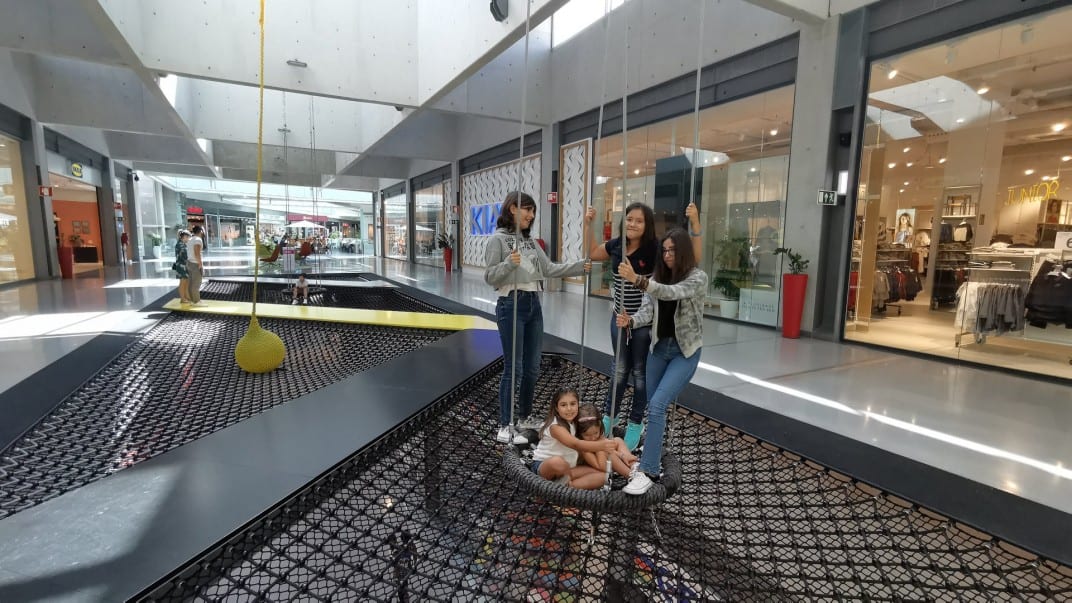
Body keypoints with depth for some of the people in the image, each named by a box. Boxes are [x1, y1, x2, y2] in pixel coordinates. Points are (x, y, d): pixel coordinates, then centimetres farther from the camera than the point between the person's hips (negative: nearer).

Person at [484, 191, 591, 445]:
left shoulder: (530, 241, 13)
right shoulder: (498, 239, -7)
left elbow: (549, 268, 12)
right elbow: (489, 277, -10)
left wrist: (580, 266, 5)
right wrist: (509, 264, -27)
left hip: (534, 305, 7)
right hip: (511, 305, -7)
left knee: (532, 368, 13)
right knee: (513, 368, -3)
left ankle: (525, 417, 30)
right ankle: (505, 427, 8)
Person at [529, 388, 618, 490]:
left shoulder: (576, 423, 2)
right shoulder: (555, 426, -22)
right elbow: (576, 444, -37)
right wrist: (601, 445, -52)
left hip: (567, 469, 7)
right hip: (543, 466, -7)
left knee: (601, 475, -10)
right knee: (557, 461, -42)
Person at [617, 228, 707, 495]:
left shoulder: (698, 277, -13)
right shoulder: (658, 276, 3)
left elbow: (672, 293, -33)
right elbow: (647, 309, -7)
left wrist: (637, 280, -46)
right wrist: (630, 321, -30)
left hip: (685, 351, -6)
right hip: (659, 347, 6)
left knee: (657, 405, -18)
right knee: (654, 406, 14)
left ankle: (647, 472, -12)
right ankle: (654, 454, 36)